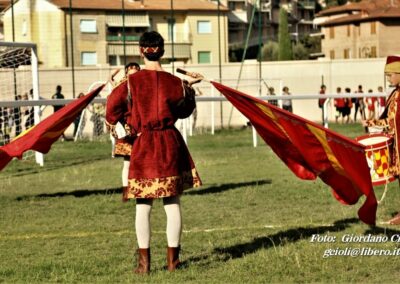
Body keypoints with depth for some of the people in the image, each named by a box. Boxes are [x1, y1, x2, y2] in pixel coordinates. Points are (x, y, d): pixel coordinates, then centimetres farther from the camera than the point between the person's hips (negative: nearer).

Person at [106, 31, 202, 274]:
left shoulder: (131, 81, -8)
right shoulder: (175, 82, -3)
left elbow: (113, 112, 0)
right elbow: (185, 110, 14)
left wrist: (115, 89, 19)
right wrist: (189, 89, 29)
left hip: (143, 144, -1)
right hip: (171, 143, 1)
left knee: (143, 205, 5)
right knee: (173, 203, 8)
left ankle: (144, 262, 4)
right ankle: (173, 259, 11)